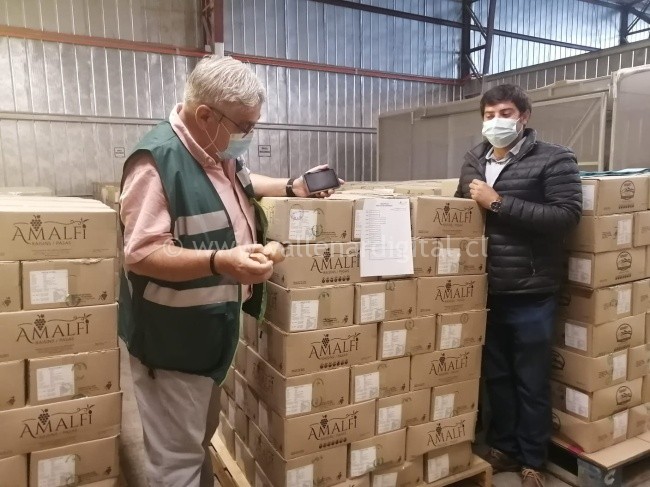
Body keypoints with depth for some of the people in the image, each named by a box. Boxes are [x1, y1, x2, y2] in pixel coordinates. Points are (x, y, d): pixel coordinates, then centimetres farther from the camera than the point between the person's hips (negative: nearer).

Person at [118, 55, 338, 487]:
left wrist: (294, 188, 11)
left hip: (211, 329, 9)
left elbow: (242, 185, 26)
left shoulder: (219, 152, 5)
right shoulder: (158, 159, -24)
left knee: (201, 438, 25)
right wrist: (220, 262, -38)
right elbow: (141, 255, -27)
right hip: (171, 337, -9)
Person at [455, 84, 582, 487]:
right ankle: (504, 447, 38)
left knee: (531, 383, 11)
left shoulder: (554, 159, -7)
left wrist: (498, 202, -21)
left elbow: (567, 215, -18)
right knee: (496, 376, 18)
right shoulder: (474, 160, 10)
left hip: (530, 295, -4)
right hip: (486, 292, 5)